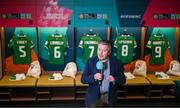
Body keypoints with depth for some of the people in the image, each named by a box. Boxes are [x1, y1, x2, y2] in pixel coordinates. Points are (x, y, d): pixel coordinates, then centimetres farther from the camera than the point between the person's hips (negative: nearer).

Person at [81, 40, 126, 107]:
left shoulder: (116, 62, -3)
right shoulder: (90, 61, -3)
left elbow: (122, 79, 1)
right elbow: (83, 79, -5)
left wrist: (114, 80, -20)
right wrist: (94, 77, -23)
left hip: (109, 97, 1)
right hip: (93, 97, 0)